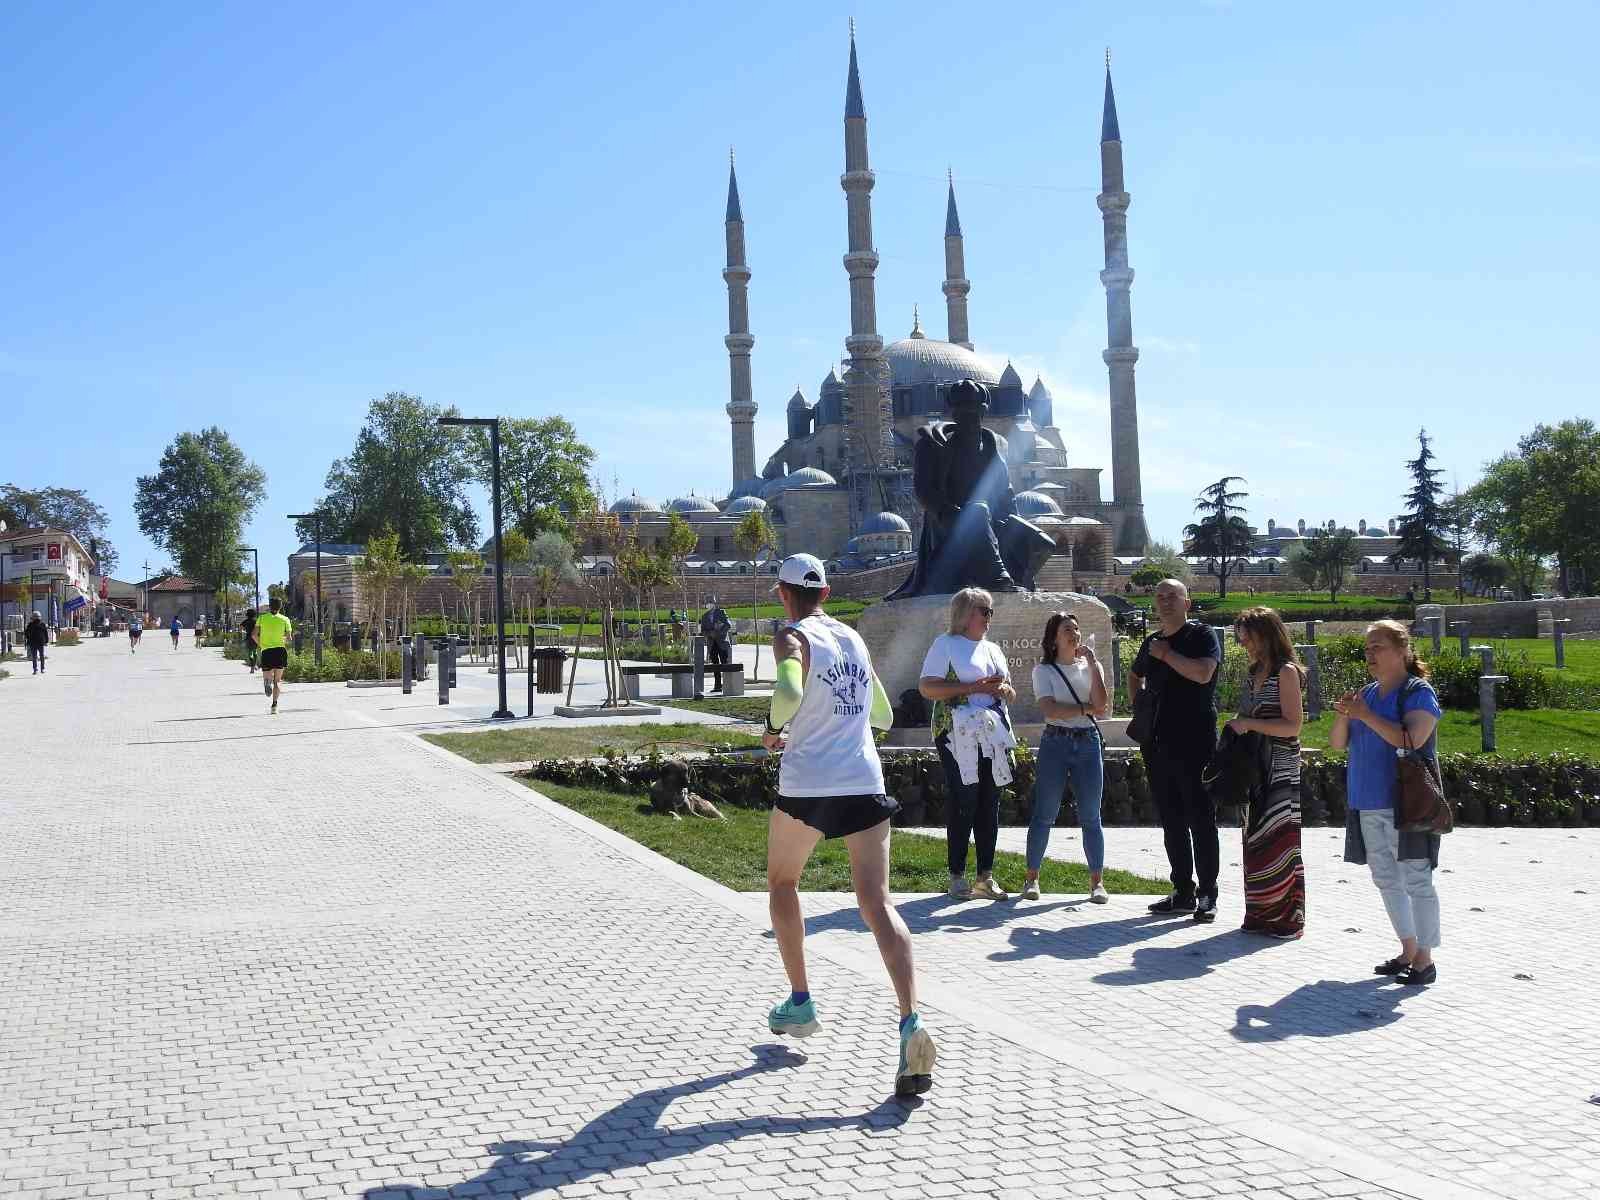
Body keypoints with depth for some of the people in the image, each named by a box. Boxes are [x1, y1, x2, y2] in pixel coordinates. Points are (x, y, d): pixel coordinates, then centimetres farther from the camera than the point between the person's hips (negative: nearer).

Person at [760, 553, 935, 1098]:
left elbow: (789, 692, -25)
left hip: (806, 787, -4)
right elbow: (883, 716, 25)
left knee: (781, 884, 22)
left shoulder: (793, 637, -3)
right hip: (865, 786, 4)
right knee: (876, 904, -4)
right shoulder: (855, 638, 16)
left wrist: (773, 730, -7)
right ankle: (911, 1022, -23)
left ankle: (800, 1003, 26)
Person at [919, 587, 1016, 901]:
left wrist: (1004, 689, 0)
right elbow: (927, 687, -10)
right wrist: (972, 687, -15)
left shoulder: (993, 649, 21)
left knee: (989, 804, 5)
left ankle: (986, 875, 11)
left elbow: (1011, 694, 25)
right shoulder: (945, 644, 0)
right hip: (959, 735, -6)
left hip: (993, 734, 6)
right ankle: (957, 875, 0)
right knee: (962, 802, -8)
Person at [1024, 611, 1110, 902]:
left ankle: (1097, 881, 9)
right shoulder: (1044, 670, 2)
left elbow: (1102, 704, -7)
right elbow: (1050, 709, -12)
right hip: (1055, 743, -2)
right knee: (1044, 815, 1)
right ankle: (1032, 878, 10)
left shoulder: (1091, 667, 10)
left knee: (1090, 817, 3)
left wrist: (1093, 664, -7)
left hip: (1088, 743, 2)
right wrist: (1087, 708, -8)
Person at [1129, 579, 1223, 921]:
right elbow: (1134, 676, 35)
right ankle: (1183, 891, 18)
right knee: (1171, 821, 10)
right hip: (1158, 743, 7)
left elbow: (1203, 673, -22)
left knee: (1201, 818, -4)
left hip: (1195, 742, -7)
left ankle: (1207, 895, 1)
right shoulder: (1151, 642, 16)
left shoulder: (1202, 636, -3)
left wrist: (1166, 654, -12)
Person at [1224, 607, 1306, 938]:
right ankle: (1261, 915, 17)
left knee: (1278, 842, -6)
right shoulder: (1254, 674, 15)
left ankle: (1287, 919, 2)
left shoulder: (1286, 672, -9)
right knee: (1255, 842, 9)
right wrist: (1237, 728, 6)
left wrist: (1248, 724, -17)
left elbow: (1292, 726, -15)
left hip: (1280, 770, -8)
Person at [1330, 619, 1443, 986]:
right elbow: (1336, 744, 10)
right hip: (1368, 804, 8)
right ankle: (1408, 950, 25)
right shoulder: (1367, 694, 12)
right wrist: (1344, 717, -9)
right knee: (1386, 880, 14)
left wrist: (1367, 716, -22)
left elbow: (1411, 740, -23)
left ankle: (1425, 958, 5)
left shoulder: (1418, 692, -8)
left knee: (1416, 880, -3)